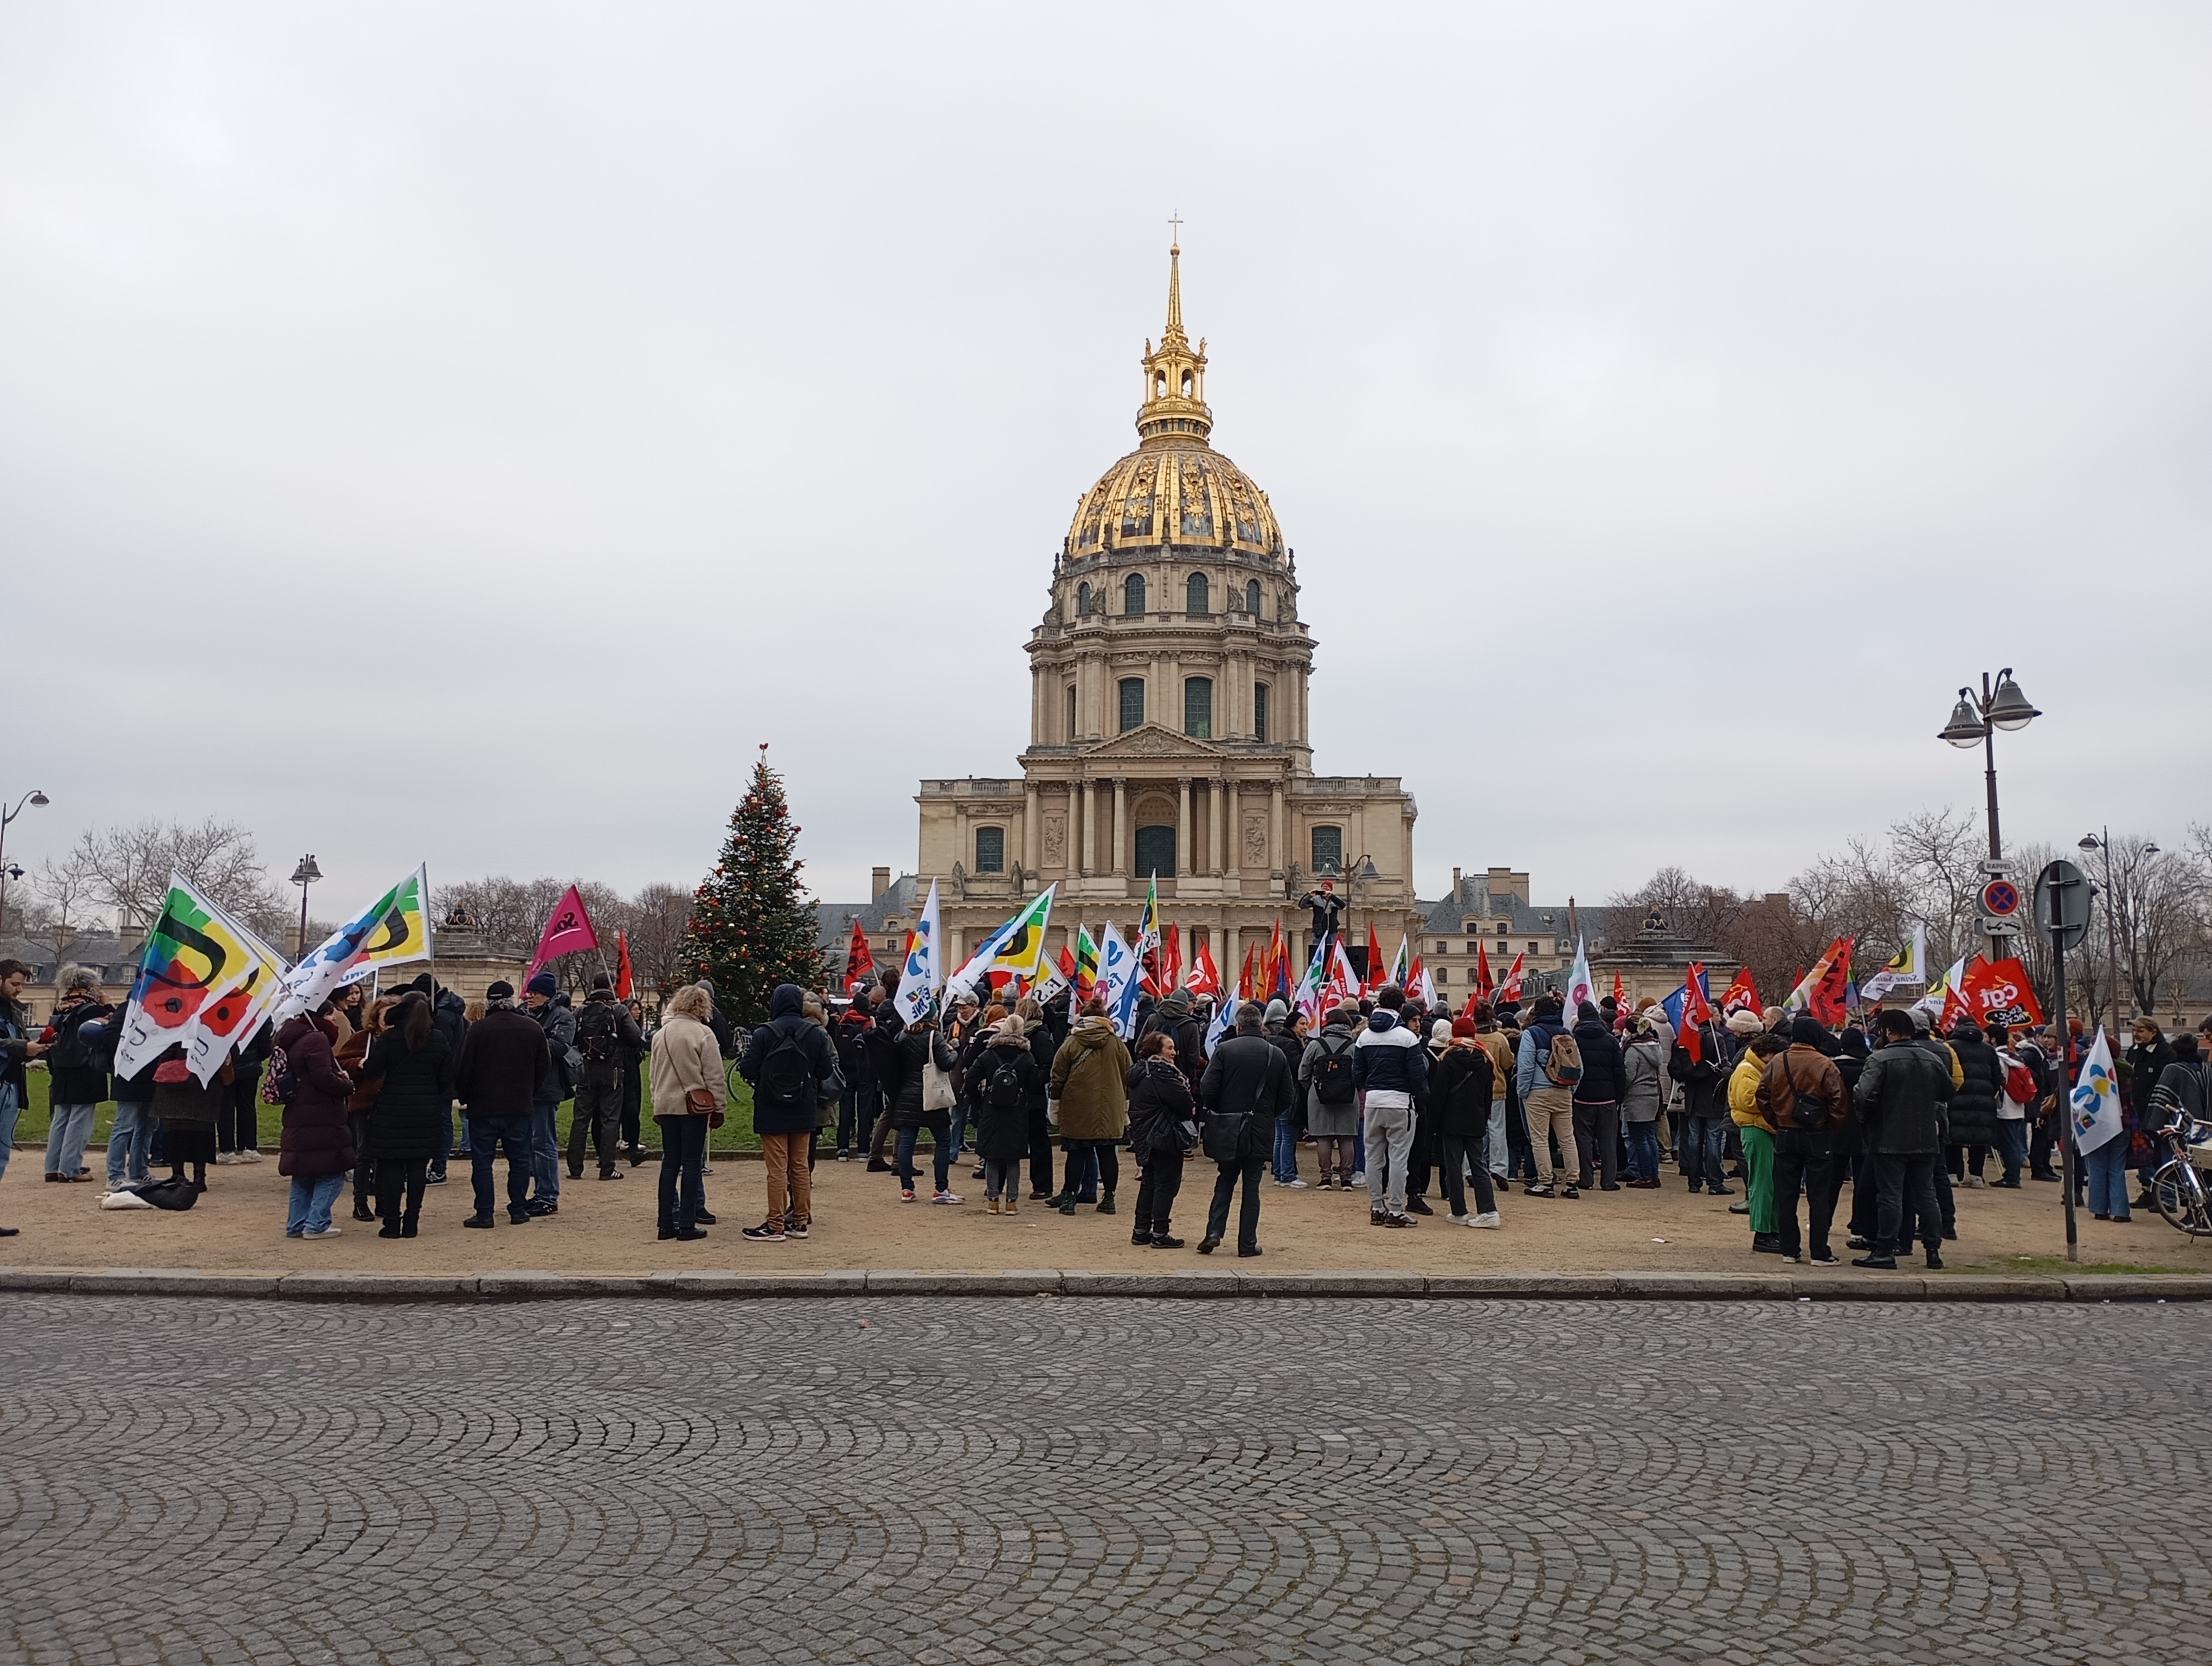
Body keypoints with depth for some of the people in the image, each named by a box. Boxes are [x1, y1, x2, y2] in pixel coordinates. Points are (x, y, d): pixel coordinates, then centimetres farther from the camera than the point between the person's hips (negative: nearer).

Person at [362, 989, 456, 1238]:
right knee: (418, 1167, 6)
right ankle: (411, 1223, 6)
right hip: (427, 1112, 3)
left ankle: (392, 1223, 3)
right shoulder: (438, 1040, 4)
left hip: (392, 1110, -2)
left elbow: (372, 1071, -7)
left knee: (392, 1166, 3)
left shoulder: (389, 1038, -7)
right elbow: (447, 1078, 7)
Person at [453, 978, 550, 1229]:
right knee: (520, 1159, 10)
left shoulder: (478, 1029, -10)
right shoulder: (533, 1028, 1)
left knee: (482, 1161, 5)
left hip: (483, 1107, -2)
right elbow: (544, 1067, 7)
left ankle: (484, 1213, 3)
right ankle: (518, 1210, 12)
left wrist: (464, 1096, 8)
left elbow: (463, 1069, -7)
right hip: (521, 1106, 3)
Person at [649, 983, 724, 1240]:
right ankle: (687, 1225, 0)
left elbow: (655, 1074, 15)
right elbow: (714, 1075, -10)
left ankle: (666, 1224, 11)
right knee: (692, 1163, 0)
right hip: (694, 1105, -5)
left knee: (670, 1162, 10)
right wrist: (719, 1106, -2)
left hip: (666, 1105, 5)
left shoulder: (660, 1034, 8)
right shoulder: (702, 1033, -10)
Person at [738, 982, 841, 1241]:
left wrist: (742, 1061, 8)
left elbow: (748, 1070, -14)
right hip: (804, 1111, 3)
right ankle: (800, 1221, 18)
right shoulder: (816, 1033, -3)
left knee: (777, 1168, 1)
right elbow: (825, 1071, -1)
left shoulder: (764, 1034, -13)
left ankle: (775, 1225, 3)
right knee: (800, 1166, 13)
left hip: (772, 1111, -3)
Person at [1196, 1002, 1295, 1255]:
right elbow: (1288, 1096, 2)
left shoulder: (1224, 1049, -8)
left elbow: (1207, 1089, -12)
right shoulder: (1276, 1054, -1)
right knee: (1252, 1186, 8)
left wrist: (1216, 1111, 7)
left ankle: (1214, 1232, 2)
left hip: (1227, 1130, -1)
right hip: (1261, 1131, 1)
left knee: (1225, 1182, 14)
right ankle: (1247, 1242, 8)